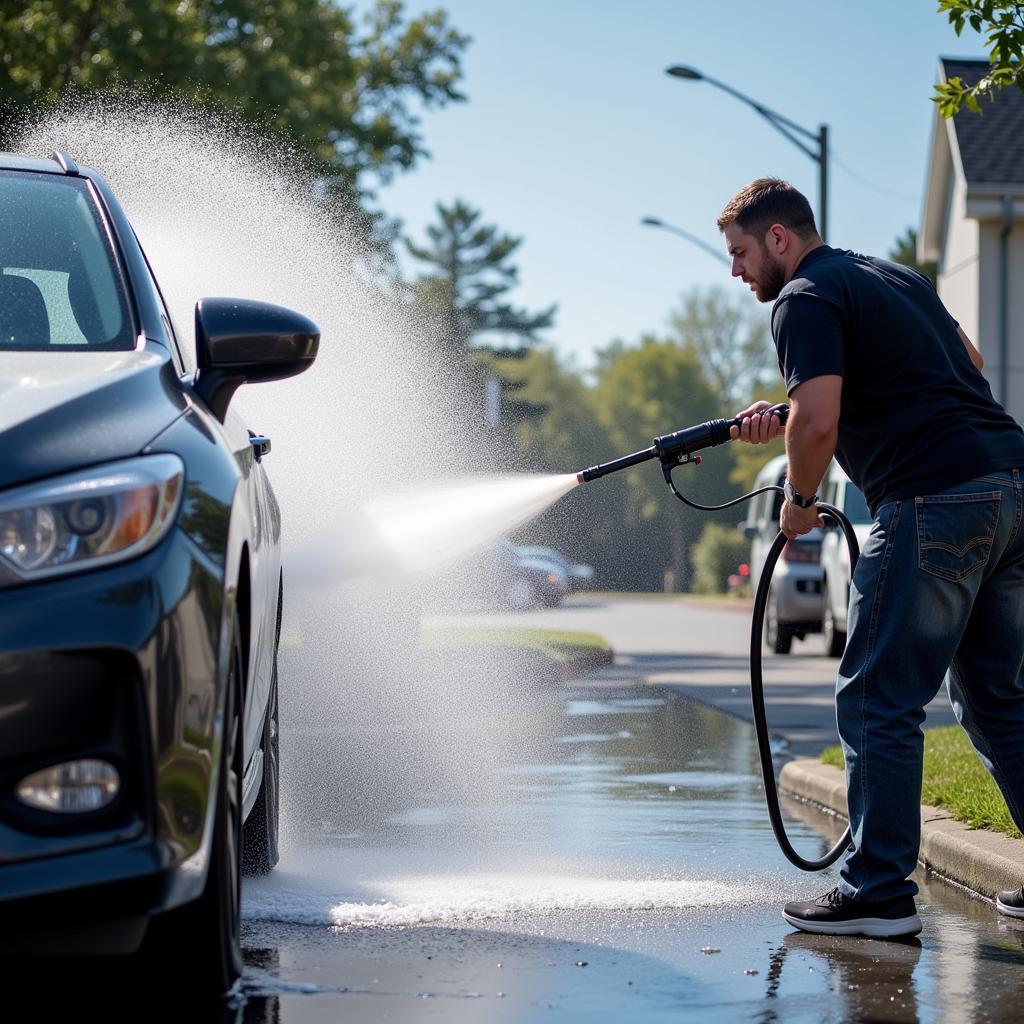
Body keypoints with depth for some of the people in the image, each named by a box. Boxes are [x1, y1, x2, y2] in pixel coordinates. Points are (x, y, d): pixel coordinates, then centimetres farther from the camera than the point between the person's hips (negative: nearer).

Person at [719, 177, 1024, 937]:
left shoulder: (805, 299, -4)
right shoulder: (893, 276, 23)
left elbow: (819, 423, -17)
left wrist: (800, 502, 4)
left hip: (938, 501, -9)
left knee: (878, 702, -3)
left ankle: (879, 892, -2)